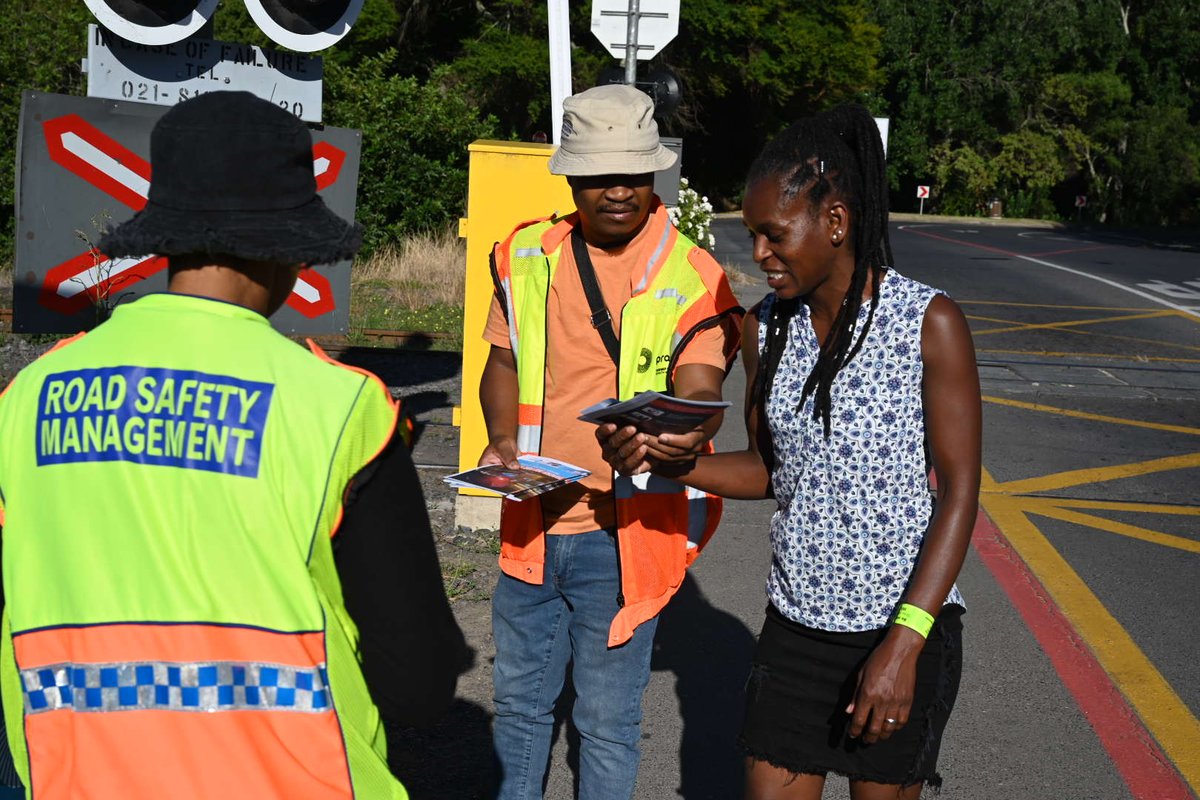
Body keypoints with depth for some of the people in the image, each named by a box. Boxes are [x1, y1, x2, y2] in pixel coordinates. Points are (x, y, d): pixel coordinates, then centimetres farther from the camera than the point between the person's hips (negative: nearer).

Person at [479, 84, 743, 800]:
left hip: (624, 532, -4)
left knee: (608, 720, 9)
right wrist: (502, 440, -7)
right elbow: (504, 361, 12)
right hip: (531, 521, 4)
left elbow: (698, 387, -19)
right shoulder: (528, 256, 3)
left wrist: (689, 427, -43)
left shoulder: (693, 278, -10)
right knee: (520, 701, 20)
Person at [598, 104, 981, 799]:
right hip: (796, 622, 4)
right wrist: (664, 461, -8)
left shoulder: (929, 324, -13)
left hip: (907, 623, -4)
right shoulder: (765, 327, 2)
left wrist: (904, 644, -19)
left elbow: (960, 490, -13)